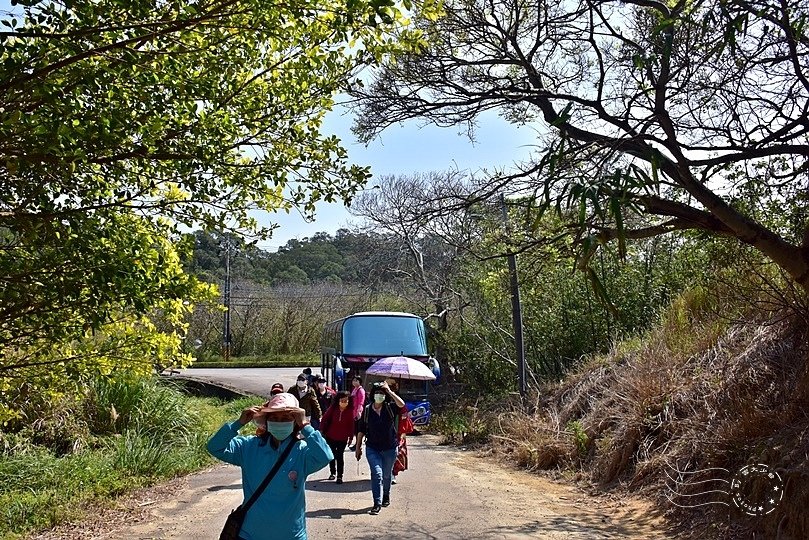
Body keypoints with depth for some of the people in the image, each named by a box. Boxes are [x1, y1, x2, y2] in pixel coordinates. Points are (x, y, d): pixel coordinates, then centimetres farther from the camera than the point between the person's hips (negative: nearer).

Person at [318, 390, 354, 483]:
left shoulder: (350, 410, -11)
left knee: (339, 456, -2)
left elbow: (351, 424, -4)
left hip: (342, 438, -2)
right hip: (330, 436, 2)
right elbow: (325, 419, -3)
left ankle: (339, 476, 7)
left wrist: (350, 436, -2)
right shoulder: (332, 408, -10)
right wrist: (322, 430, -4)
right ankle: (332, 473, 31)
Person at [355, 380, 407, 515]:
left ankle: (386, 497, 40)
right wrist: (358, 446, 6)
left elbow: (402, 405, -28)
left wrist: (390, 391, -28)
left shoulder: (390, 408, -6)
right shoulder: (367, 410, -1)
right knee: (376, 474, -13)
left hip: (390, 448, 1)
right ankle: (377, 504, -9)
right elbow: (361, 429, 6)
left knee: (386, 475, 16)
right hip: (372, 448, 0)